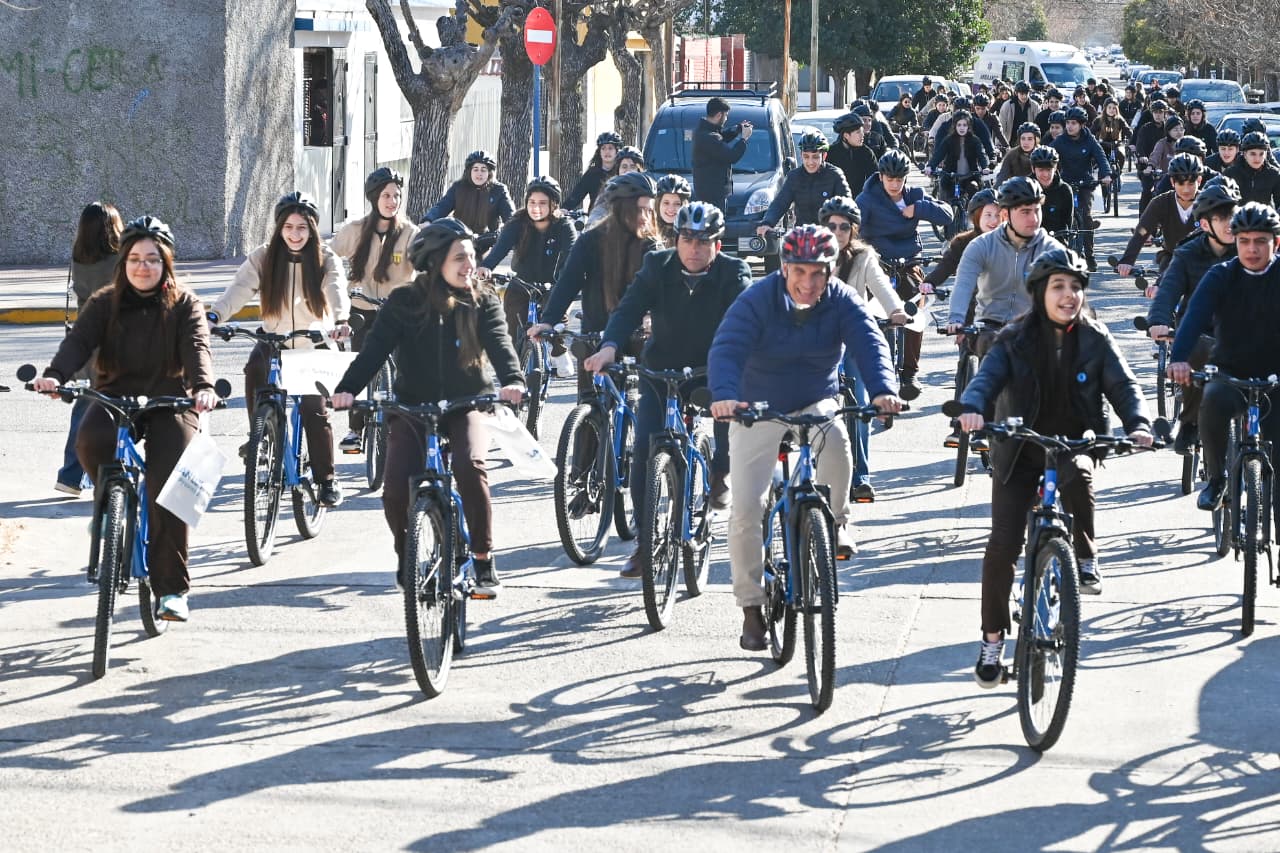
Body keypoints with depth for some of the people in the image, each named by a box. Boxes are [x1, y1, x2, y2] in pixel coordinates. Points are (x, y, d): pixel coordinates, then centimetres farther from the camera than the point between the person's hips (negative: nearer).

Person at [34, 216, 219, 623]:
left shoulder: (184, 303, 3)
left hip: (169, 399, -1)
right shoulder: (105, 302, 6)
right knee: (90, 439, -33)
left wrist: (203, 387, -36)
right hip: (115, 396, 1)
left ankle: (171, 589, -11)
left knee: (168, 487, -19)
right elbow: (79, 341, -10)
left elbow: (197, 346, -14)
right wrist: (55, 375, -32)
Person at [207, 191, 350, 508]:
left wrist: (340, 320, -45)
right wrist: (214, 316, -36)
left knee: (314, 410, -12)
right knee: (255, 368, -30)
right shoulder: (263, 258, -5)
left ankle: (327, 480, 1)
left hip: (314, 344, -1)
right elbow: (240, 289, -18)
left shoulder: (325, 260, -6)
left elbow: (336, 290, -24)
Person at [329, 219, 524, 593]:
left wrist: (512, 380, -37)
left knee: (470, 467, -30)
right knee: (396, 487, -19)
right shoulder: (404, 302, -3)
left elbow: (499, 344, -15)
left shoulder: (483, 302, 0)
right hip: (413, 408, 0)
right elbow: (375, 348, -13)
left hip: (467, 406, 0)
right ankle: (407, 557, 11)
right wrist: (347, 388, -30)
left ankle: (483, 559, -15)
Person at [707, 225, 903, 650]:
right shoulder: (756, 301, -18)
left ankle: (835, 520, -11)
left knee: (834, 437, -36)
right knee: (746, 511, -9)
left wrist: (883, 389, -46)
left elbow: (869, 344, -25)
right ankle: (752, 607, 7)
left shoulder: (843, 301, -12)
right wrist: (724, 396, -50)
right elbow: (727, 349, -30)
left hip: (815, 406, 1)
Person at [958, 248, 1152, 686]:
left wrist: (1138, 425, -30)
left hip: (1073, 446, 0)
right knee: (1003, 545, -9)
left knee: (1077, 476, -36)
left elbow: (1123, 386, -9)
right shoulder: (1015, 341, -6)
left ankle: (1085, 556, -9)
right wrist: (972, 409, -42)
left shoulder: (1095, 341, -3)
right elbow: (987, 377, -19)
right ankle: (992, 640, 6)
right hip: (1020, 452, 0)